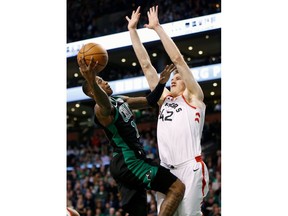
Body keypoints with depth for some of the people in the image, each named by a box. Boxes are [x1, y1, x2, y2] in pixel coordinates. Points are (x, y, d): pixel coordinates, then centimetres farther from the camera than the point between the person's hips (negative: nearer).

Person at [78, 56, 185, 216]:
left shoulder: (121, 100, 18)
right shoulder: (102, 108, -13)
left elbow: (150, 101, 25)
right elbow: (105, 103, -40)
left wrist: (162, 83, 7)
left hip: (130, 162, 10)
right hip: (129, 162, -10)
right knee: (177, 188, -13)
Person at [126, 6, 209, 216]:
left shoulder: (193, 97, 9)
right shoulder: (164, 99, 22)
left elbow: (177, 59, 2)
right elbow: (146, 64, 21)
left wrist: (157, 27, 3)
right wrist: (133, 30, 20)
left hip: (190, 168, -6)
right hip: (166, 169, 6)